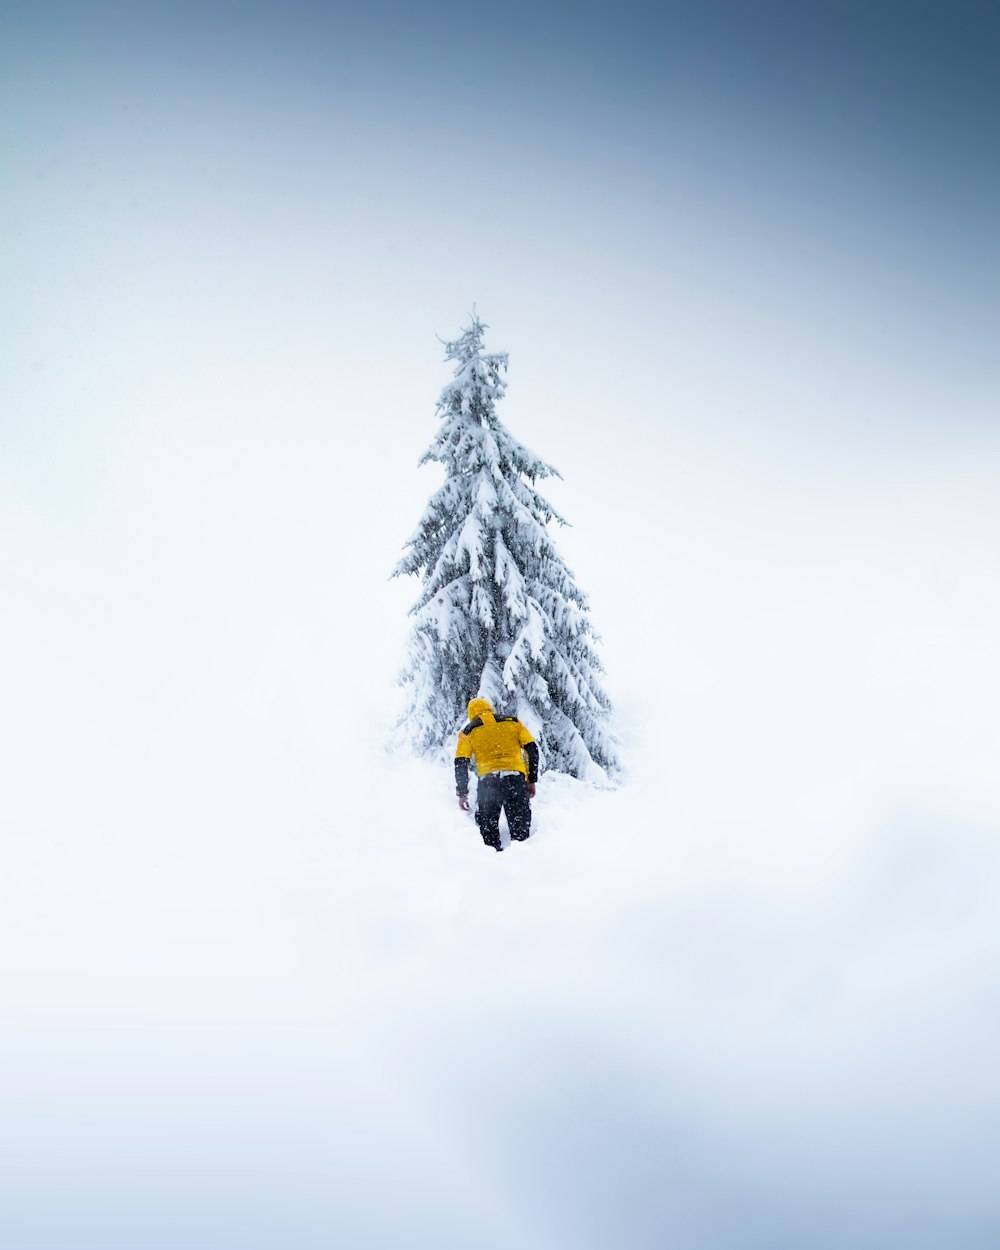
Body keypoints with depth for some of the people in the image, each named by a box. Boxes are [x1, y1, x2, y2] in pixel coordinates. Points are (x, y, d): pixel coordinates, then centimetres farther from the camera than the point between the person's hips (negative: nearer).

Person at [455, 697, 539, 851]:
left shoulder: (467, 732, 15)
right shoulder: (513, 722, 17)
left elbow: (460, 764, 4)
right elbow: (532, 749, 10)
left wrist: (462, 793, 7)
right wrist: (531, 780, 13)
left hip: (487, 781, -1)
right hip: (516, 778, 1)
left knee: (488, 827, 10)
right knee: (520, 829, 6)